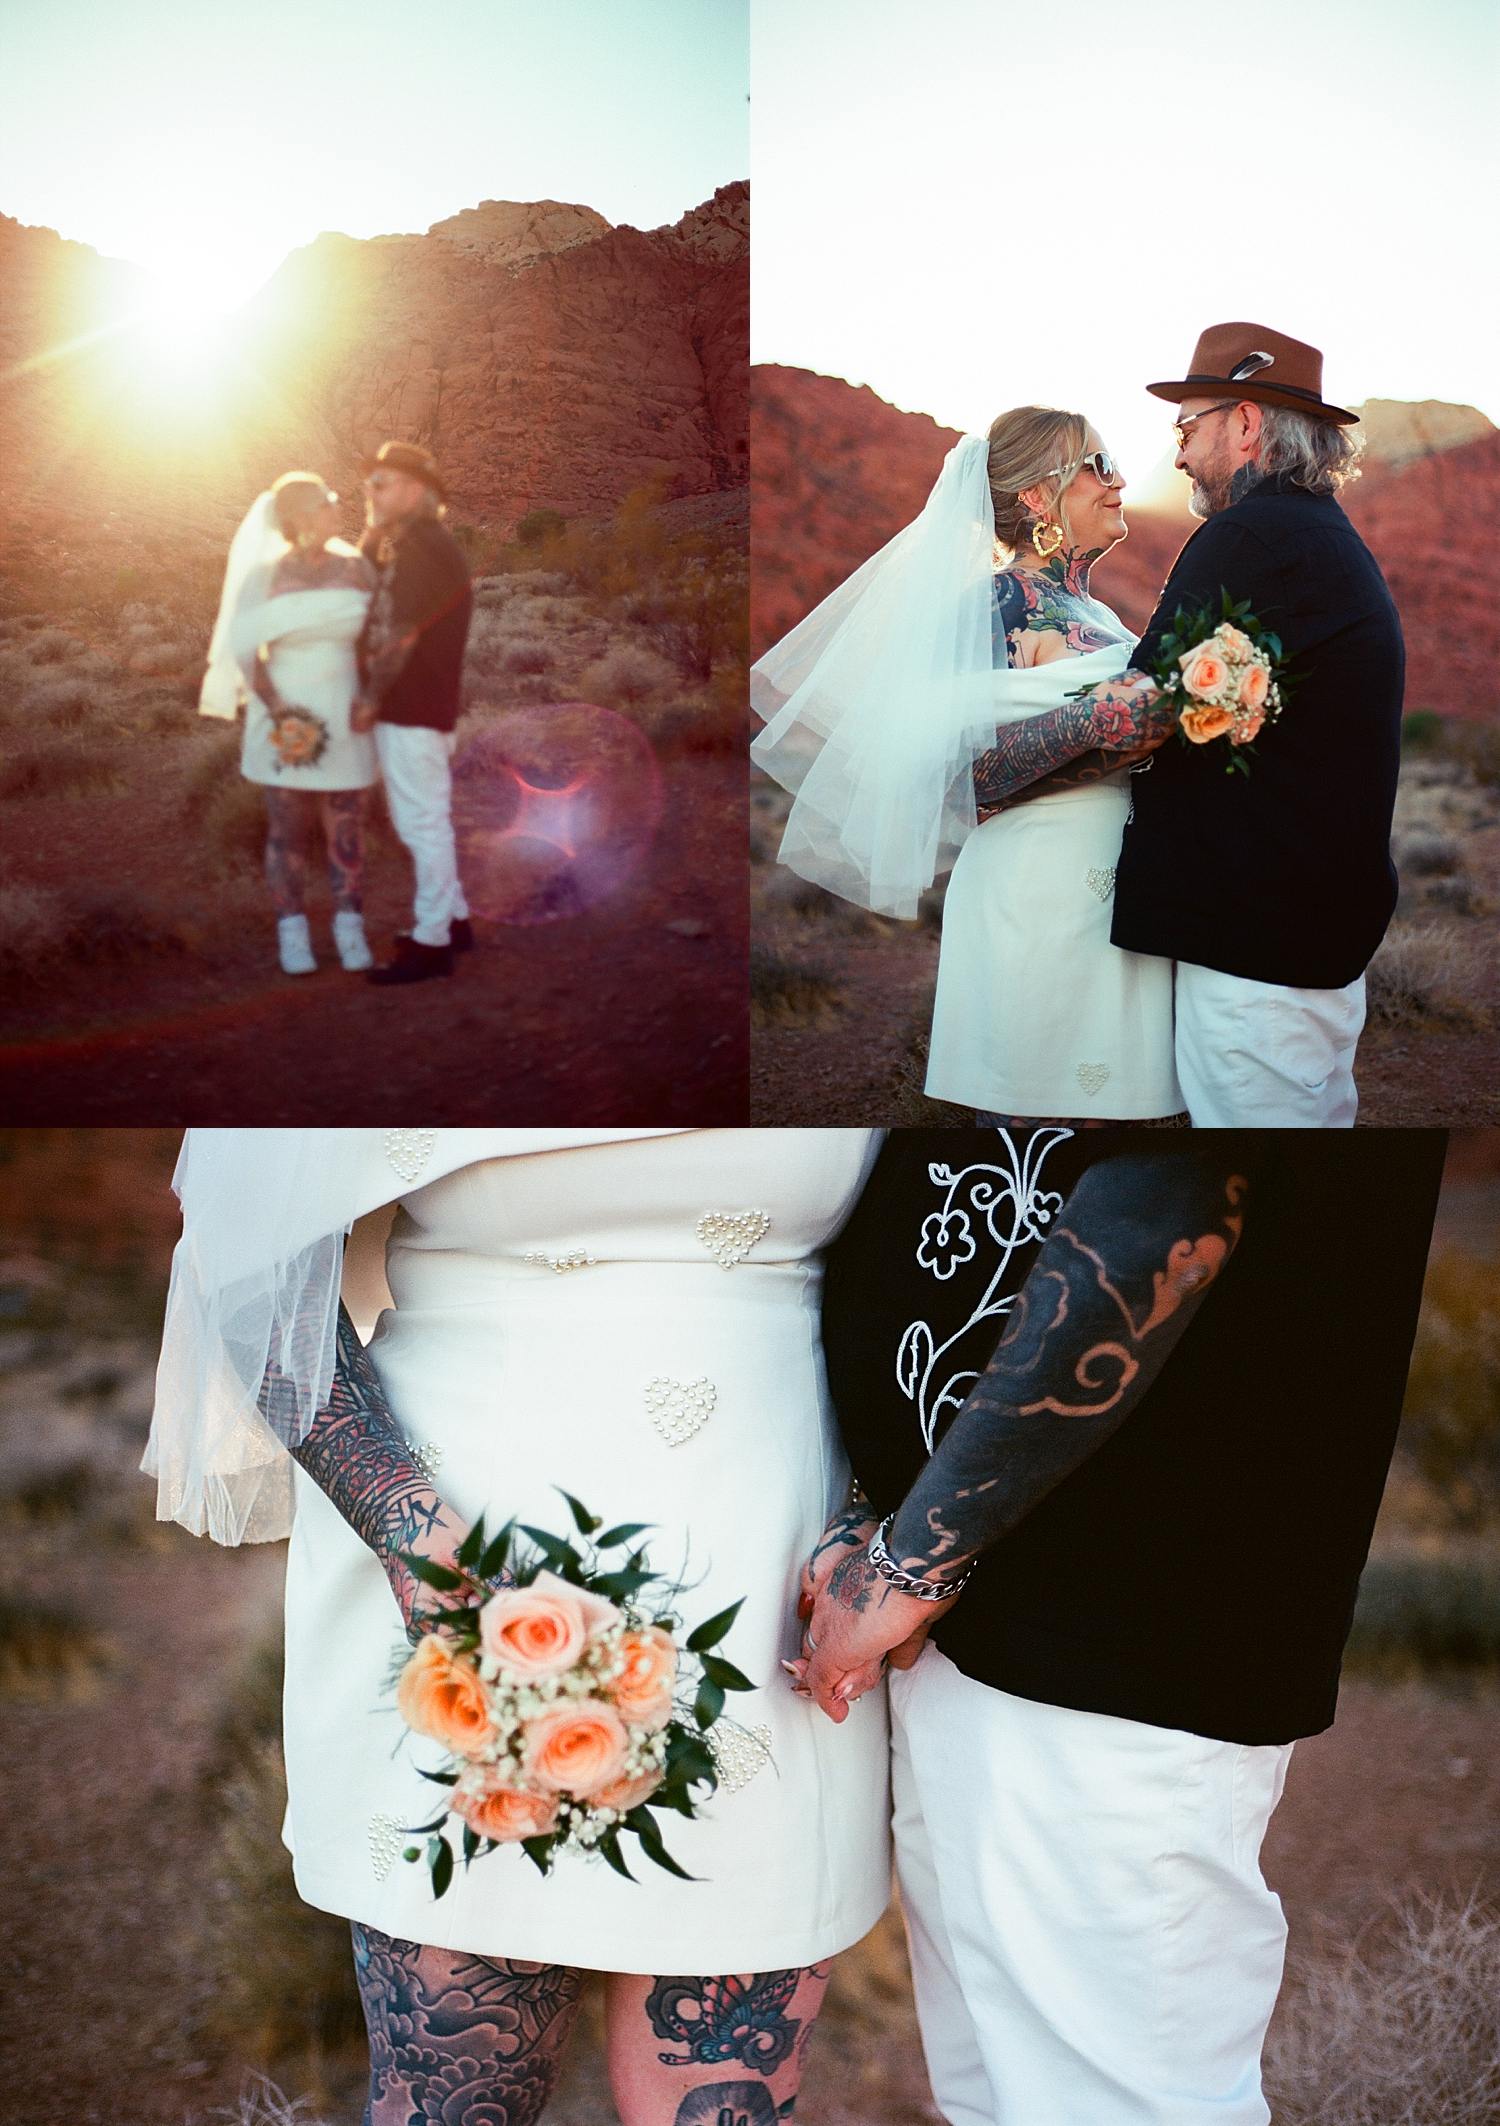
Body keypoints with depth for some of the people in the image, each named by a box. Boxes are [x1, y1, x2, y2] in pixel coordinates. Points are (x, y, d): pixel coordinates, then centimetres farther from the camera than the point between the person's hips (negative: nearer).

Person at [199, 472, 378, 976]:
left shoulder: (355, 567, -2)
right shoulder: (265, 576, -9)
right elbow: (247, 653, -7)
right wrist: (277, 712, -17)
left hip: (342, 720, 2)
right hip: (285, 719, -2)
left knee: (343, 827, 5)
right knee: (289, 830, 4)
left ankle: (351, 934, 16)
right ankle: (293, 936, 15)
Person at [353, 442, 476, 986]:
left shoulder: (425, 547, -15)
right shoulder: (404, 547, 17)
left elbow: (402, 635, -18)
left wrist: (371, 700, -13)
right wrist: (374, 535, 7)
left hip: (412, 710, -10)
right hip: (408, 709, 10)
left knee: (423, 823, -5)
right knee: (424, 821, 18)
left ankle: (431, 941, -1)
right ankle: (453, 918, 28)